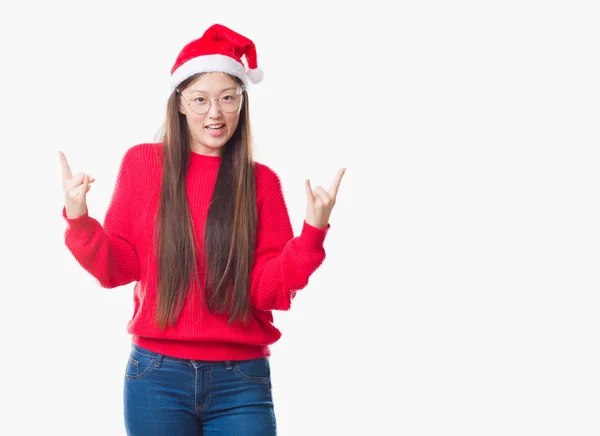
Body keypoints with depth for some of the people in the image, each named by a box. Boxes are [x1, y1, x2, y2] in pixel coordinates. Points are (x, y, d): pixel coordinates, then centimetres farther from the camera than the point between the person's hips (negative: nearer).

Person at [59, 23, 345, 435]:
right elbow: (117, 268, 4)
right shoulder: (142, 163, 2)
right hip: (157, 374, 0)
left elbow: (268, 290, -3)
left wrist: (312, 231, -16)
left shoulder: (261, 180, 2)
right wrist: (78, 219, -12)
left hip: (241, 380, 0)